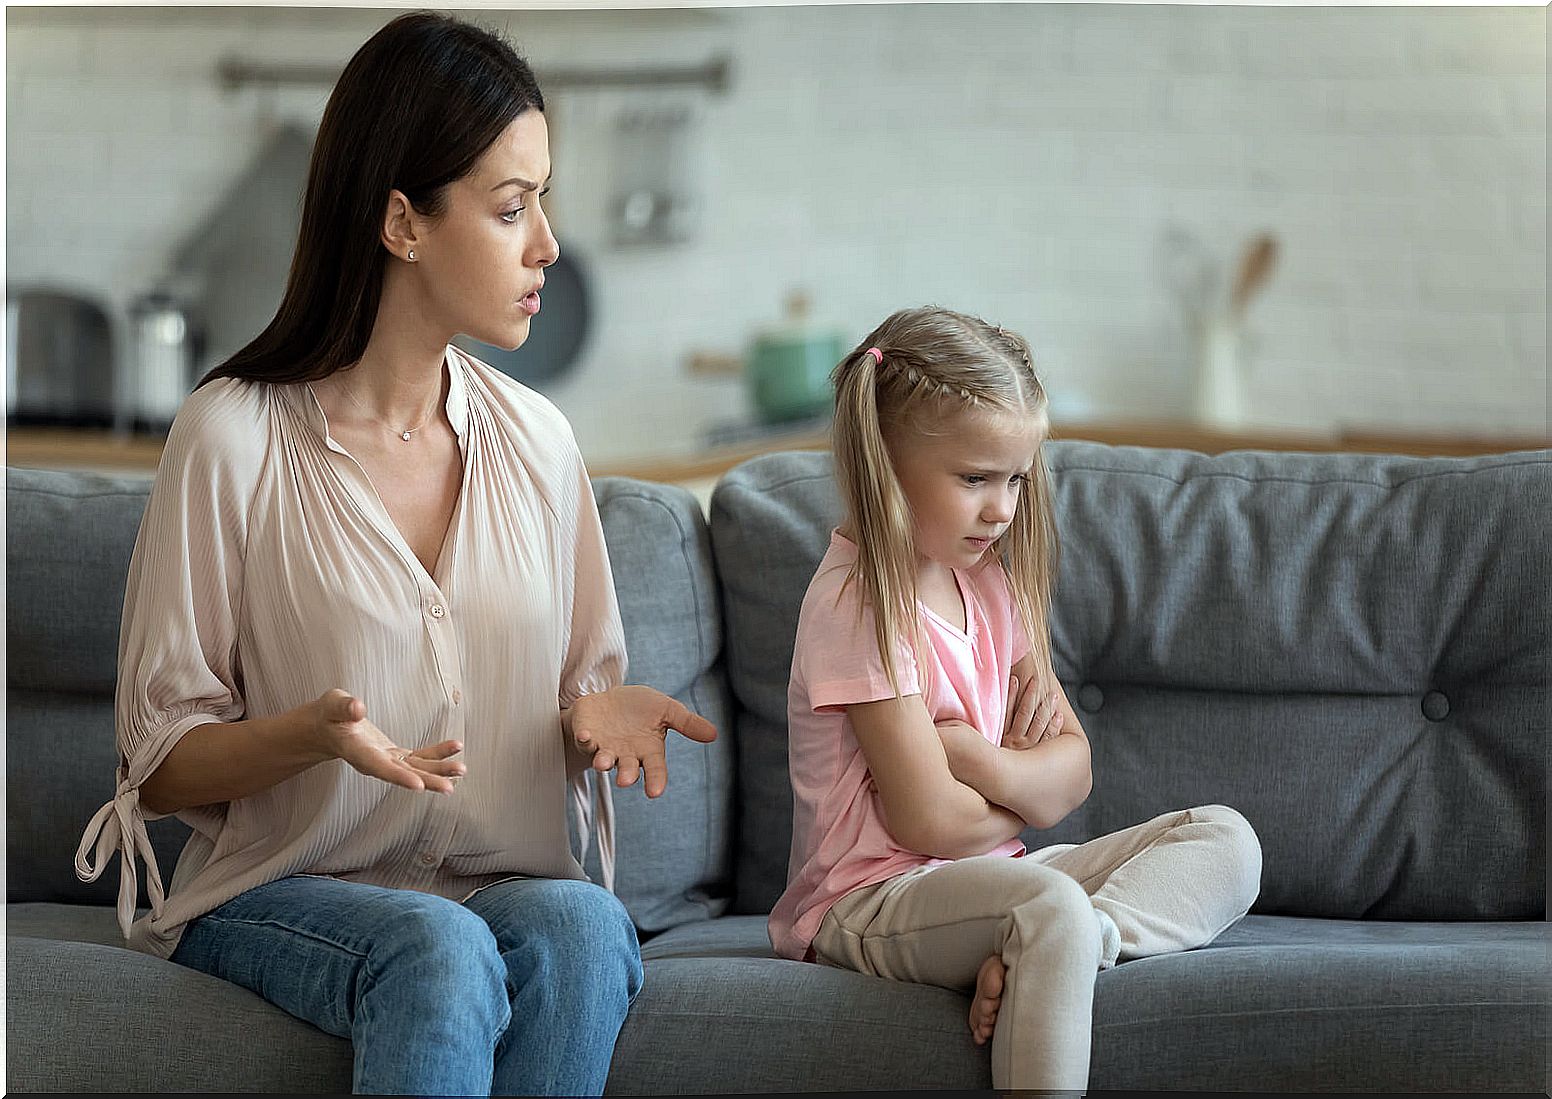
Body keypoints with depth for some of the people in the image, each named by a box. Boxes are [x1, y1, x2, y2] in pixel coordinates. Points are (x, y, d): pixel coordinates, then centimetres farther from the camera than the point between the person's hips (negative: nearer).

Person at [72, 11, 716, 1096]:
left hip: (508, 880, 4)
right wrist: (313, 734, -22)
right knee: (439, 947, -36)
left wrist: (599, 717, -7)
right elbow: (160, 763, -2)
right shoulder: (236, 436, -5)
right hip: (278, 898, -3)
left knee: (582, 925, -32)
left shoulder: (536, 440, 9)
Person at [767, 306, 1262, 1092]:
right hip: (870, 900, -9)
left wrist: (984, 762, -12)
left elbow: (1073, 769, 10)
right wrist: (1032, 795, 1)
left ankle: (1045, 948, -27)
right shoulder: (858, 604, -15)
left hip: (991, 873, 9)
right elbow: (929, 820, -19)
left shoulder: (989, 584, 13)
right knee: (1049, 906, -38)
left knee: (1225, 840, -3)